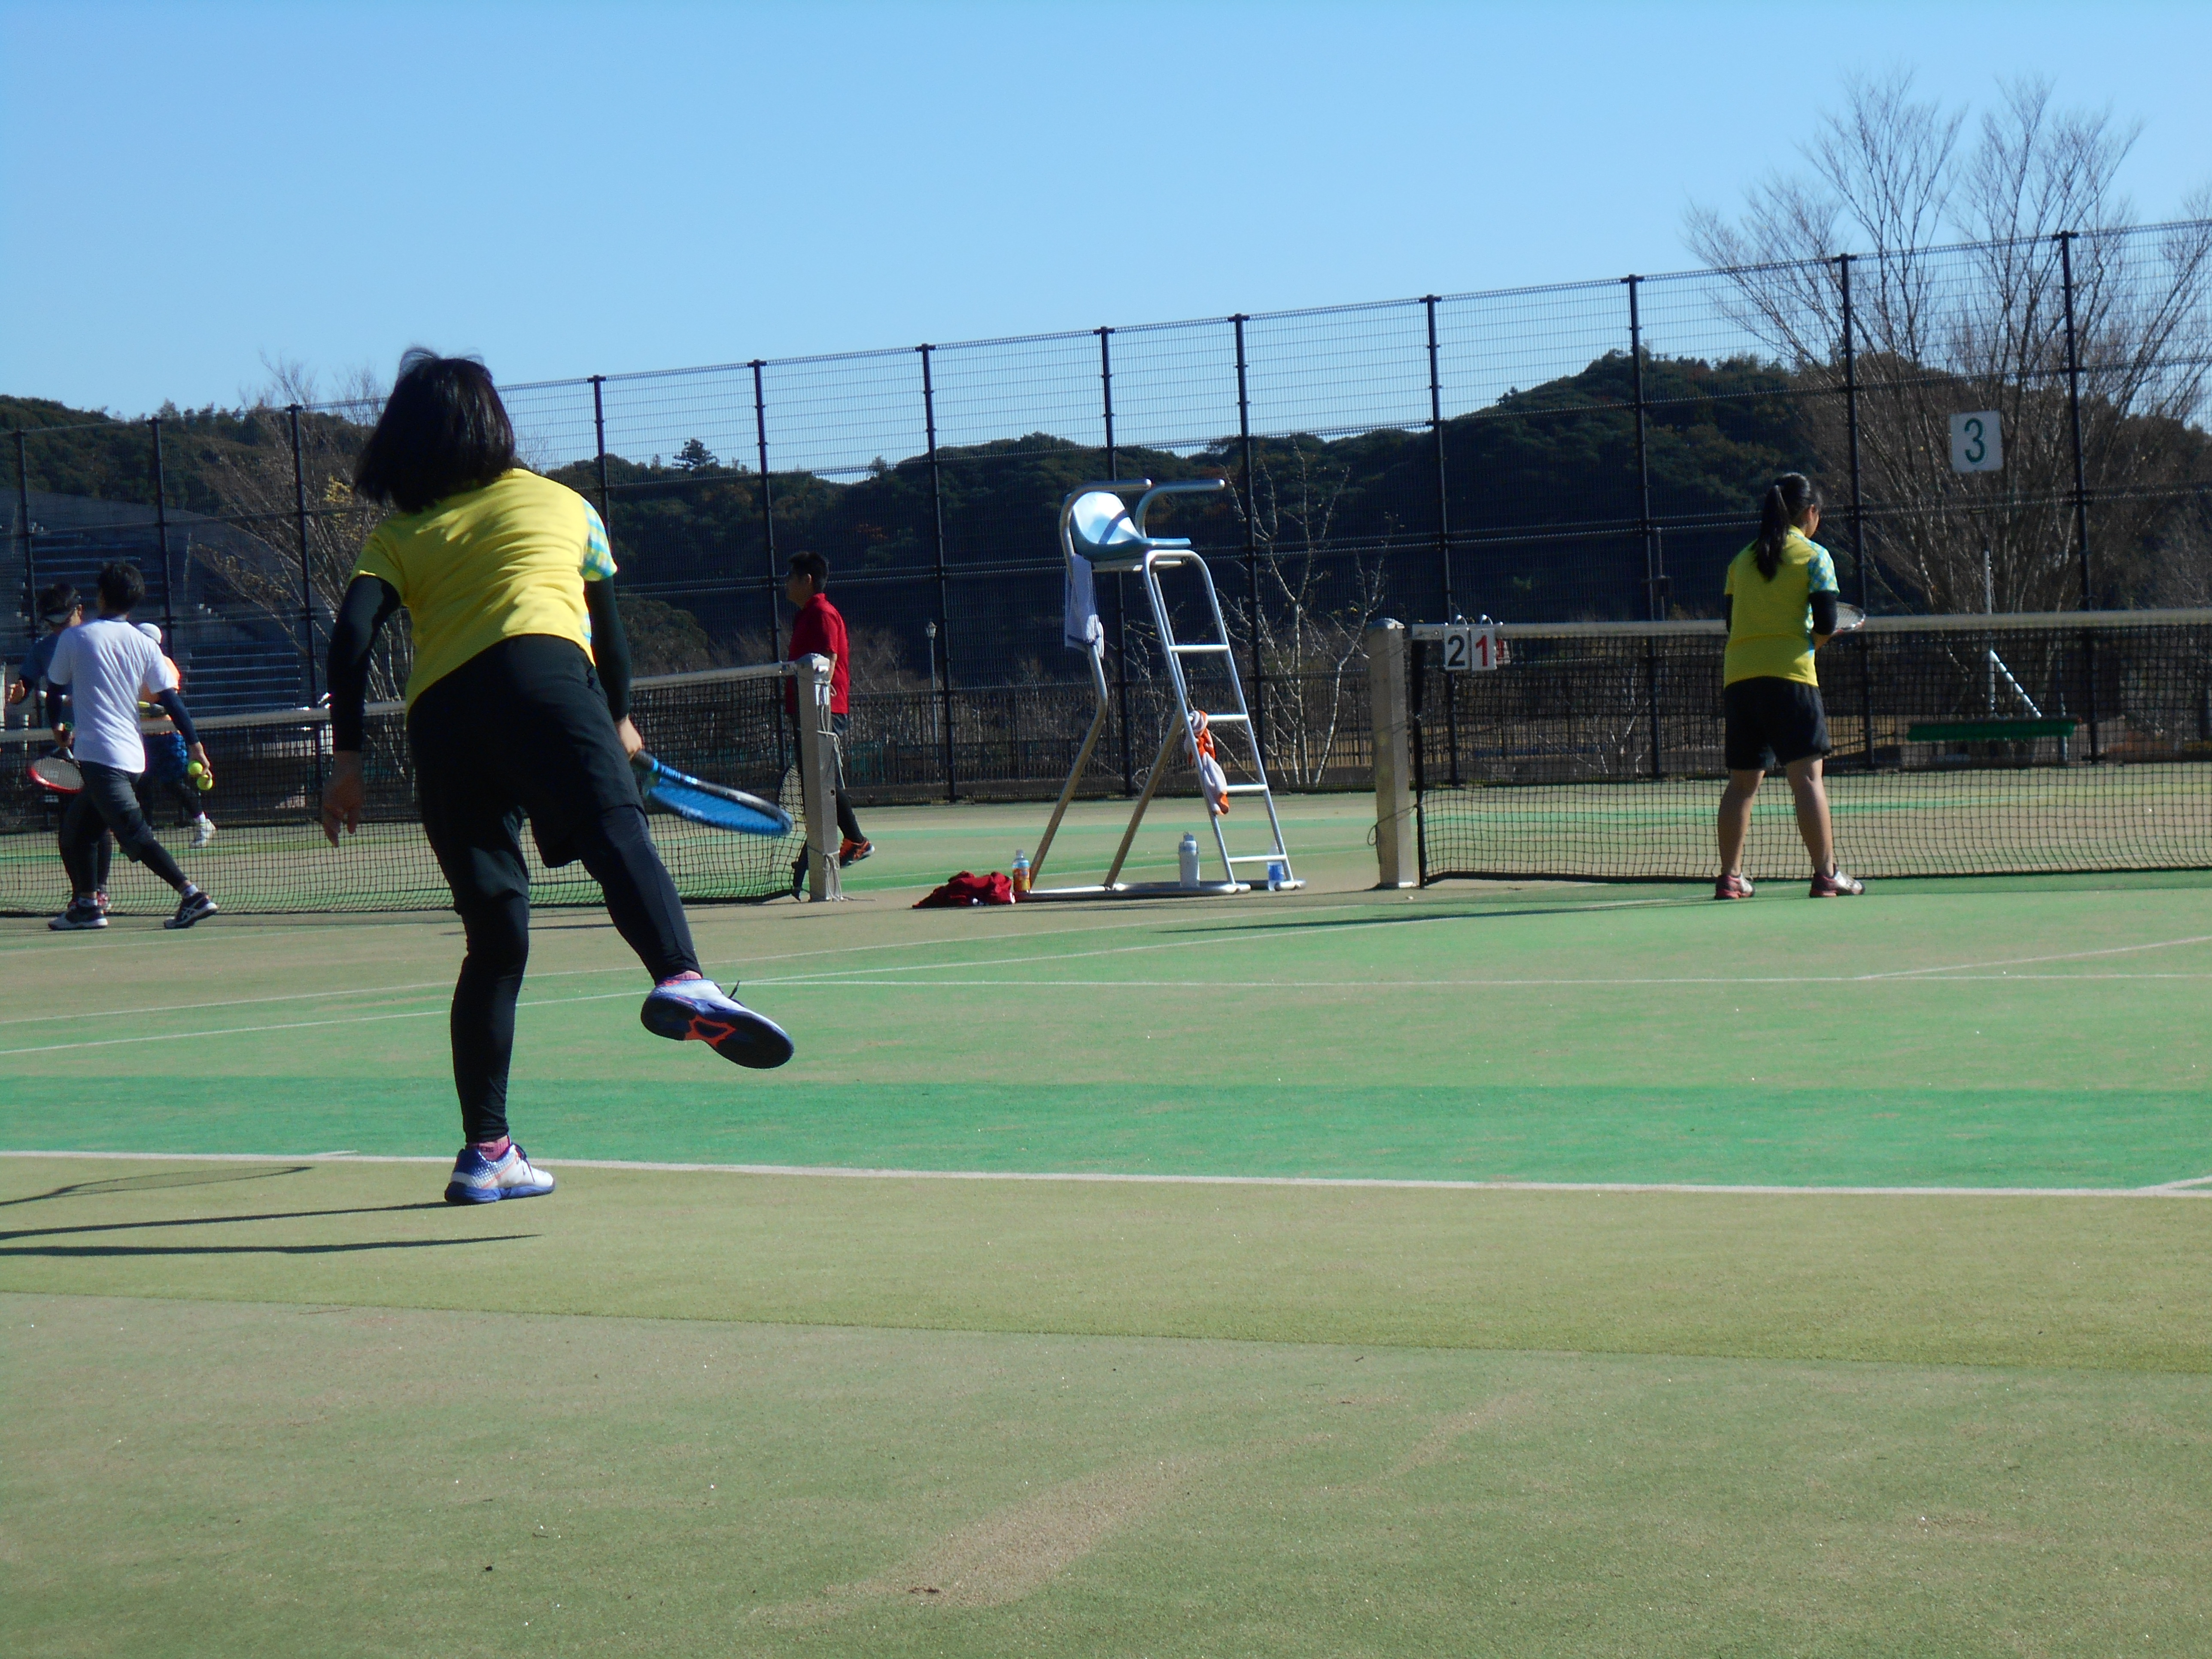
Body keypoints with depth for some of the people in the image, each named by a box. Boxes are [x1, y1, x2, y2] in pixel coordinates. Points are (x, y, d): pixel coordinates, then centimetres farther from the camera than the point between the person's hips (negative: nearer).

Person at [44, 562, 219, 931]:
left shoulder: (75, 638, -2)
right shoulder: (144, 645, 6)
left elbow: (55, 688, 9)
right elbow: (171, 700, 1)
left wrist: (58, 729, 27)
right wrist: (196, 747, 2)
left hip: (98, 757, -6)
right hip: (132, 757, 6)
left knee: (136, 835, -11)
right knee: (77, 827, 20)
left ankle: (192, 896, -22)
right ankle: (86, 905, 21)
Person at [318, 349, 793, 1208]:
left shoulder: (397, 537, 28)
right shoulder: (561, 503, 28)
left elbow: (353, 634, 10)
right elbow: (608, 629, 36)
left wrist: (346, 757, 8)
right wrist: (620, 717, 52)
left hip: (437, 713, 3)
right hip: (542, 670, -3)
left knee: (494, 940, 10)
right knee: (617, 830, -27)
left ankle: (487, 1152, 9)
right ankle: (685, 982, -58)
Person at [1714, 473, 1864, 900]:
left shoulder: (1742, 560, 14)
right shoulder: (1814, 556, 0)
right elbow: (1826, 625, -6)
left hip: (1738, 676, 5)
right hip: (1789, 674, -5)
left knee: (1742, 781, 10)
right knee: (1807, 776, -6)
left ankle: (1730, 877, 9)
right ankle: (1826, 874, -11)